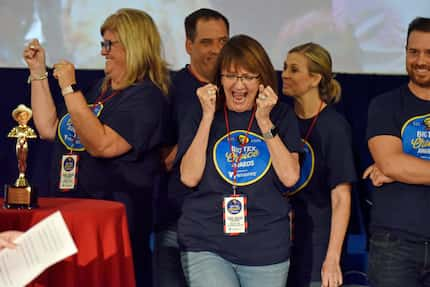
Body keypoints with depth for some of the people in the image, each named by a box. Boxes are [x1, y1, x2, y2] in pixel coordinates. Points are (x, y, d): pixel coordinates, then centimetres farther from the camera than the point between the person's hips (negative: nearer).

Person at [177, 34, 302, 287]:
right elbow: (189, 178, -7)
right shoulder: (199, 119, 6)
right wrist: (208, 116, -8)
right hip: (206, 246, -1)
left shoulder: (281, 117, 6)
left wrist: (264, 122, -11)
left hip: (267, 249, 1)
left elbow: (290, 177, -6)